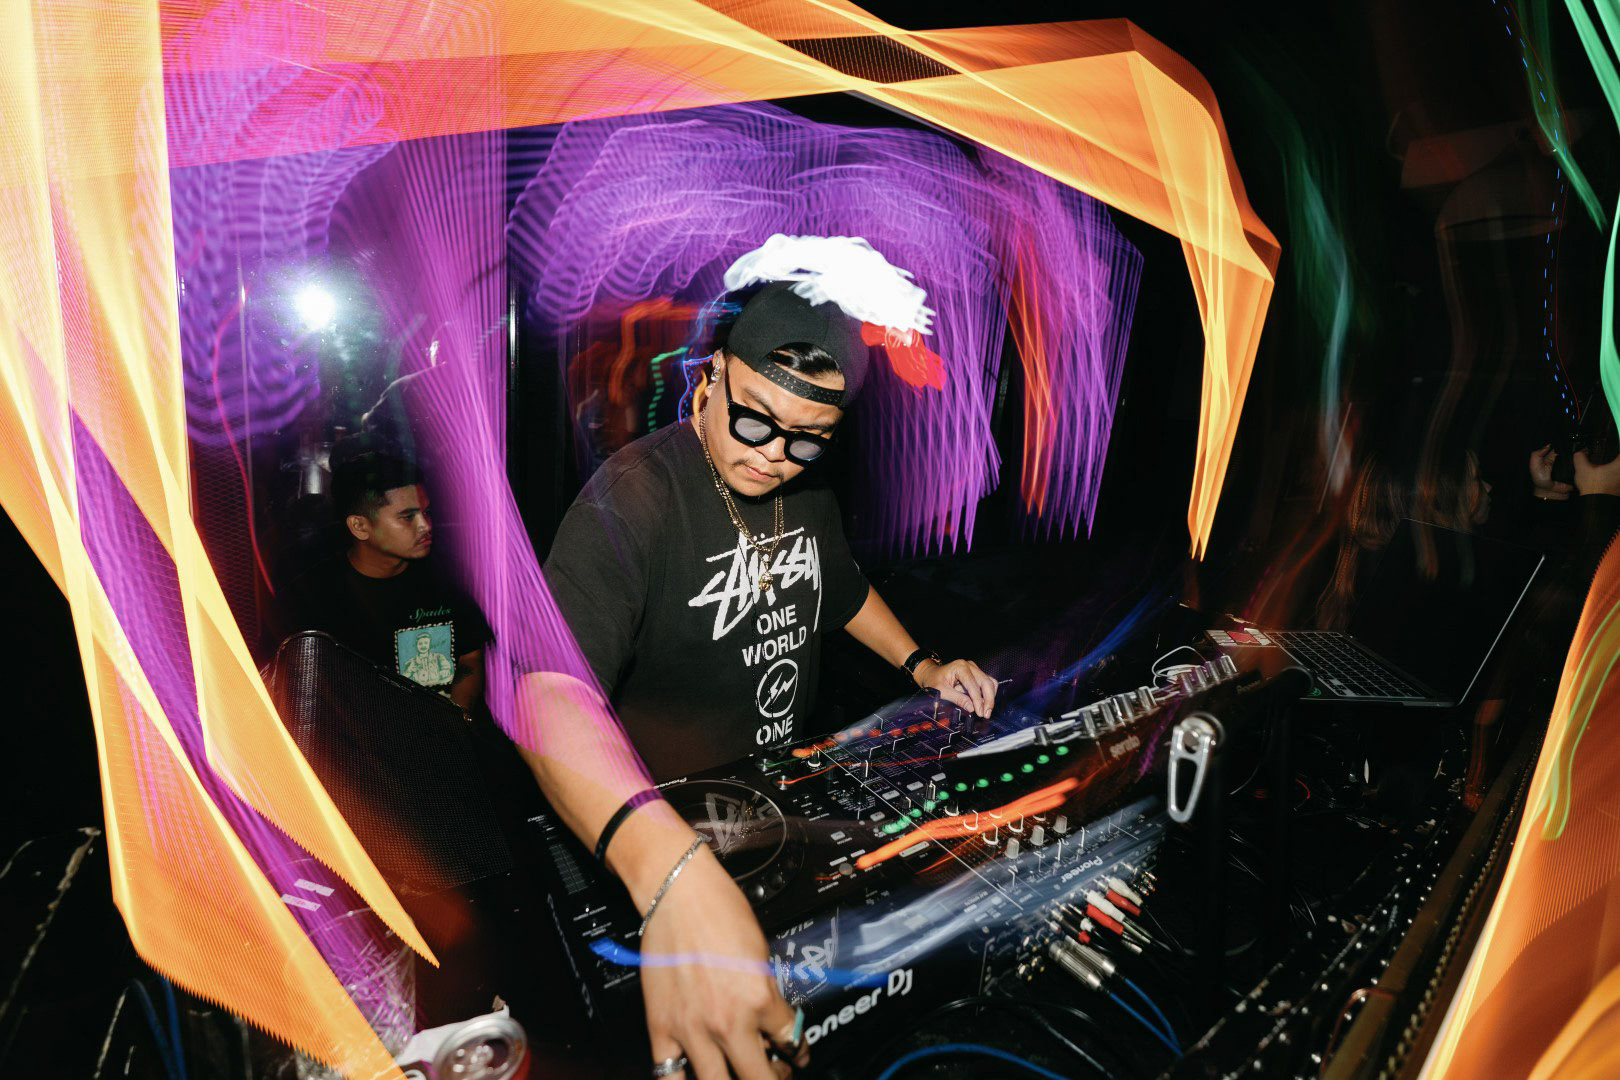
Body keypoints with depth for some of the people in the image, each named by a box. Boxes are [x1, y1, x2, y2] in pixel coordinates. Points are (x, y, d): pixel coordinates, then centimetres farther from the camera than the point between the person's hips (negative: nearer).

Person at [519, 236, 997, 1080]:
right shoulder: (634, 496, -26)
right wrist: (672, 873, -57)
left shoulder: (808, 492, 0)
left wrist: (922, 666, 6)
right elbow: (549, 685, -42)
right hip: (663, 816, -6)